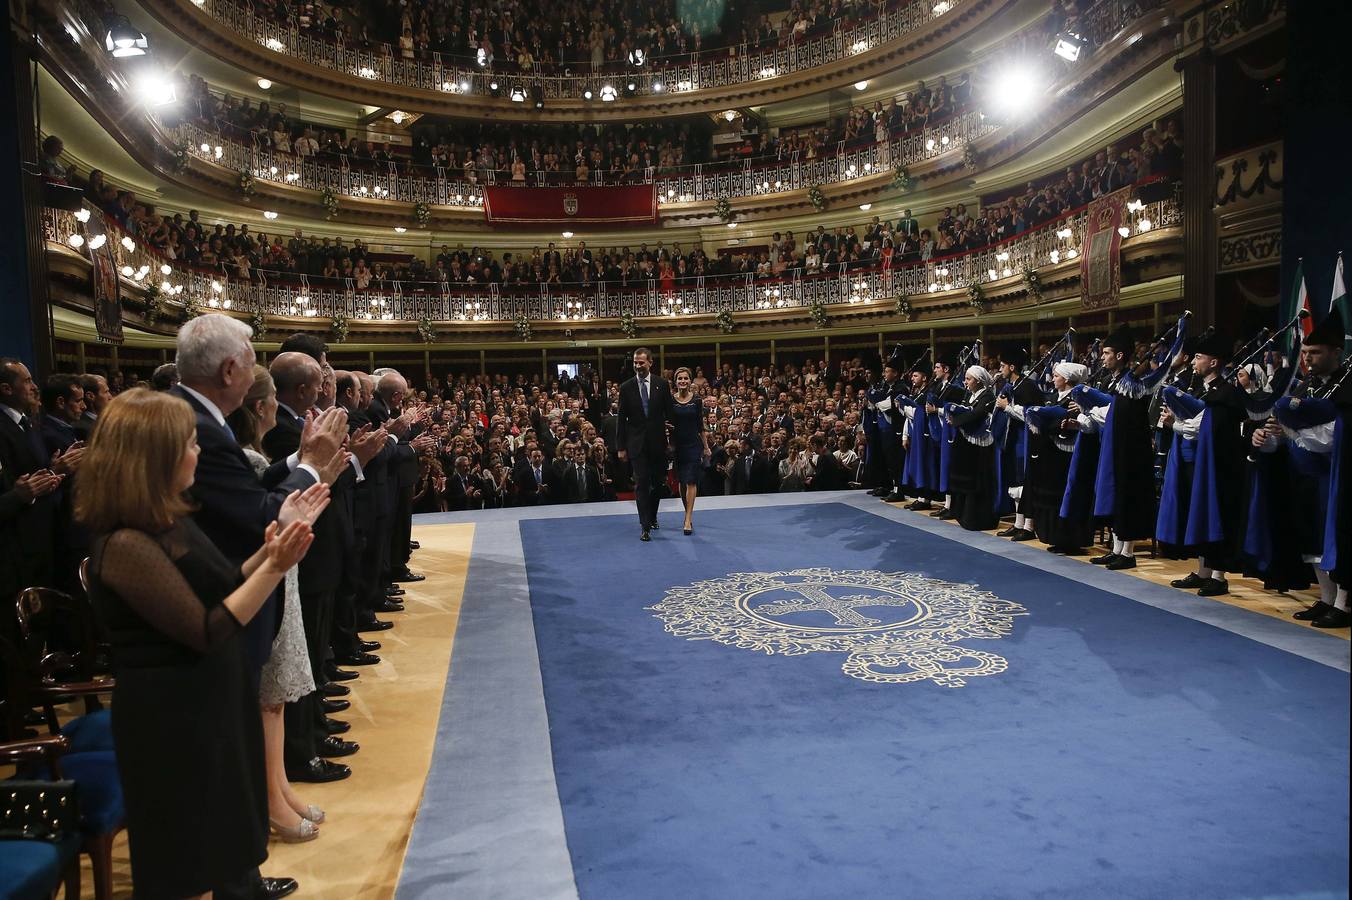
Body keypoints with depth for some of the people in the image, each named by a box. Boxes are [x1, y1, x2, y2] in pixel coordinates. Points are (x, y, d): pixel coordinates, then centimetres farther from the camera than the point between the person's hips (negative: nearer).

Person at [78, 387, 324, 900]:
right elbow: (206, 631, -25)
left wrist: (277, 538, -2)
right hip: (175, 715, -9)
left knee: (228, 810, 27)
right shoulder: (127, 544, -26)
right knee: (186, 845, 12)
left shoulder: (168, 519, 2)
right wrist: (274, 566, -29)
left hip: (210, 697, 9)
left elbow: (223, 589, 5)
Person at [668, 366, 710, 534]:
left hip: (694, 444, -2)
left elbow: (701, 426, 5)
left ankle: (688, 520, -11)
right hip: (678, 445, 2)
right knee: (682, 481, 11)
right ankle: (689, 514, 27)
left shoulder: (697, 401, 0)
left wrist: (706, 447, 5)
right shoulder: (670, 401, 1)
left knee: (691, 482, -9)